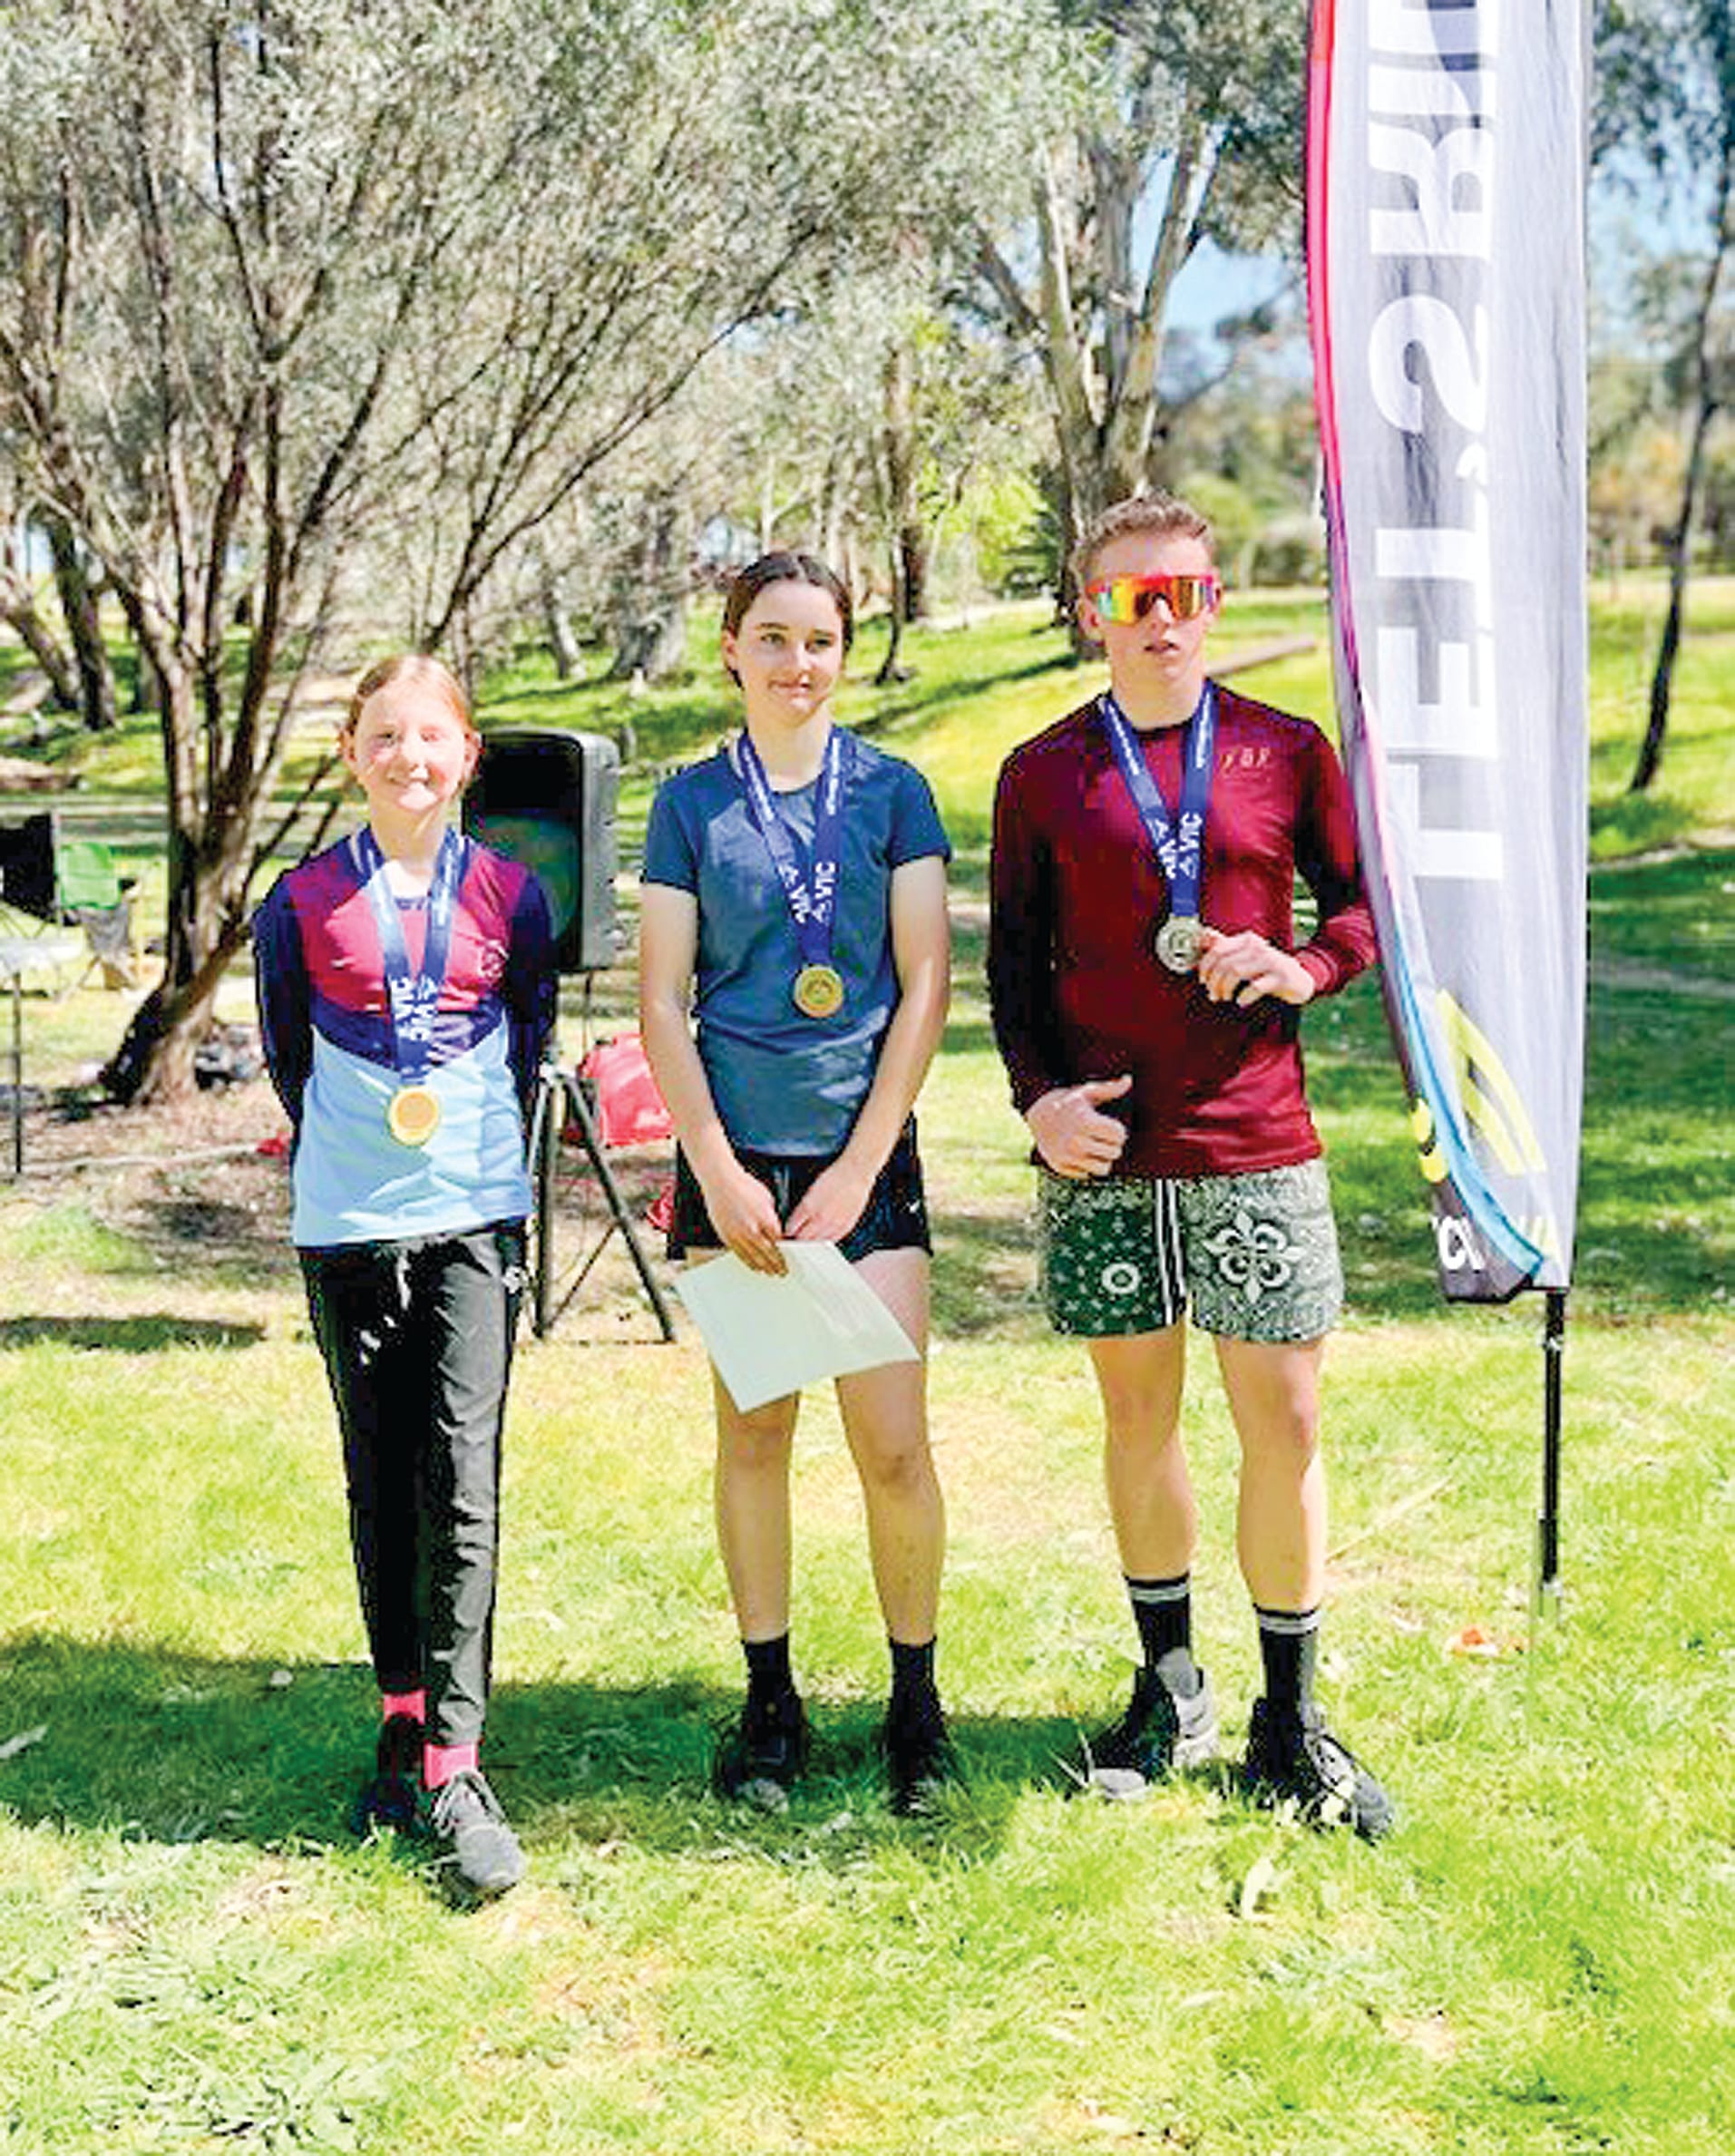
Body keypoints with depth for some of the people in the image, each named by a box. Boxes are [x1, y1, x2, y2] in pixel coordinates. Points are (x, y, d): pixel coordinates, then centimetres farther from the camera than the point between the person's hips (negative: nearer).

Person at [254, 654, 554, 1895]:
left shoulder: (510, 894, 4)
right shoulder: (304, 901, 3)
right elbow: (288, 1052, 14)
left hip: (475, 1214, -1)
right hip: (347, 1224, 1)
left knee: (462, 1477, -10)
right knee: (380, 1481, 9)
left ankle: (453, 1764, -8)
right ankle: (403, 1714, 23)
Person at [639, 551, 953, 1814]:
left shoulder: (891, 794, 2)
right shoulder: (693, 804, 5)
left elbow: (924, 987, -1)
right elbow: (662, 1003, 3)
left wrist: (857, 1168, -7)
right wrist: (718, 1172, -7)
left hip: (863, 1153, -1)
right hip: (733, 1157, 1)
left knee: (894, 1447, -3)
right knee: (753, 1433, 7)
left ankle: (916, 1700, 14)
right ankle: (770, 1703, 19)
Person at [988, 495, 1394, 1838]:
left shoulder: (1287, 753, 6)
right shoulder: (1043, 775, 6)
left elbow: (1363, 901, 13)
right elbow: (1014, 958, 9)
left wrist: (1306, 967, -8)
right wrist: (1040, 1095, -5)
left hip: (1257, 1147, 0)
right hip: (1104, 1152, 1)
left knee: (1286, 1425, 1)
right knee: (1138, 1417, 10)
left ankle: (1291, 1724, 15)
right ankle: (1169, 1690, 26)